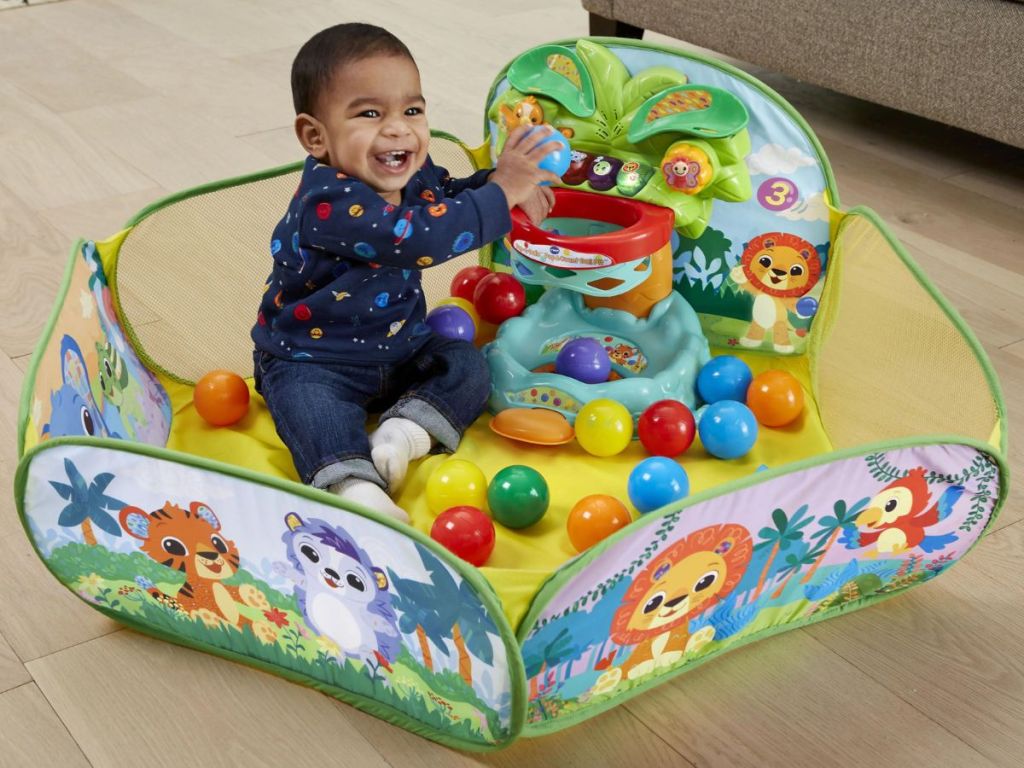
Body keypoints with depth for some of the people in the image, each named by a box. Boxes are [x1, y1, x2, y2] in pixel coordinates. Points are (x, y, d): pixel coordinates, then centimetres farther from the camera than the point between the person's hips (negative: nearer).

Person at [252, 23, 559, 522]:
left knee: (468, 366, -3)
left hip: (400, 348, 8)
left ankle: (408, 426, -20)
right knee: (309, 404, -33)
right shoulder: (329, 201, -34)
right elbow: (414, 237, -44)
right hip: (312, 361, -7)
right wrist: (500, 193, -40)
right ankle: (354, 485, -49)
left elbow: (448, 197, 14)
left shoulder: (410, 173, -7)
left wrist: (496, 180, -9)